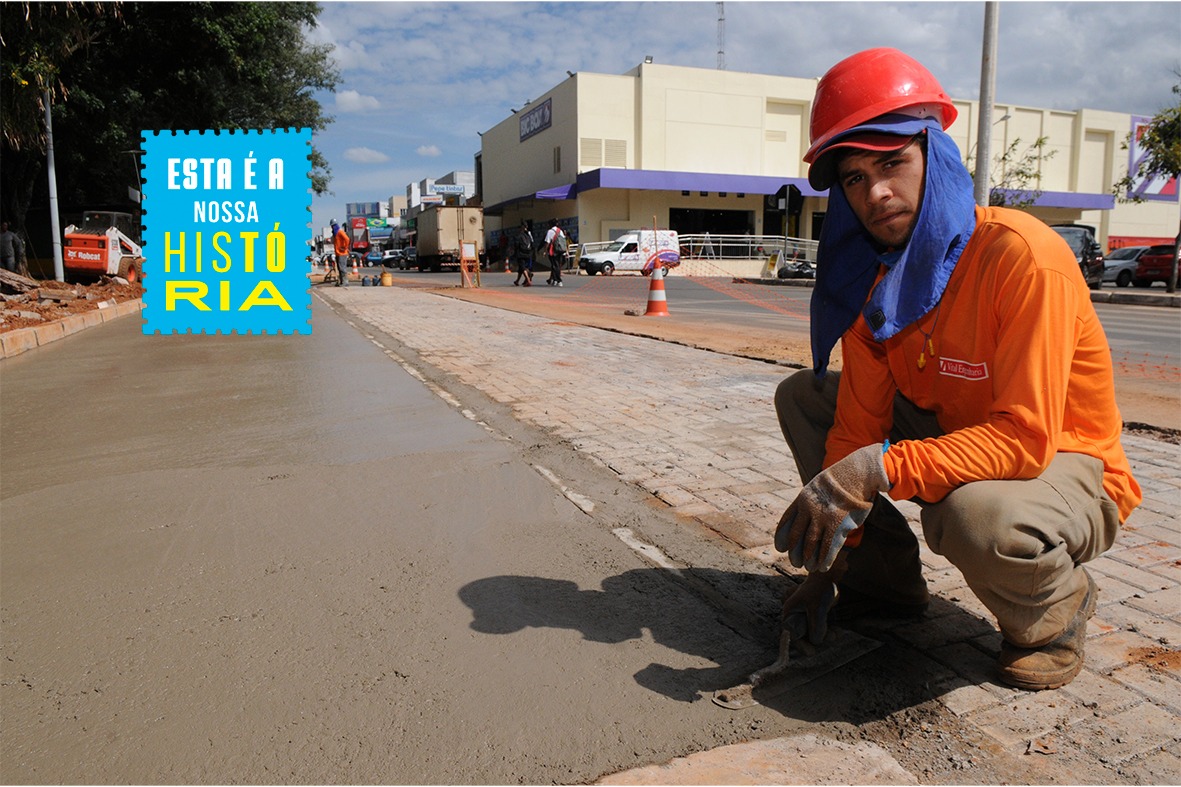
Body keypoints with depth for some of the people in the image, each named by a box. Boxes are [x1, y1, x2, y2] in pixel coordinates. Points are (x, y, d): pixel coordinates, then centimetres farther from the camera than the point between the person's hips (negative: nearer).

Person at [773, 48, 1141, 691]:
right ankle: (887, 582, 9)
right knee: (802, 395, 0)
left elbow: (1025, 439, -32)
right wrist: (826, 564, -10)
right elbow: (859, 421, -7)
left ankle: (1056, 611, -2)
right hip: (957, 436, 7)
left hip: (1063, 468, -6)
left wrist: (880, 468, -42)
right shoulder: (870, 273, -8)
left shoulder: (1023, 257, -27)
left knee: (975, 513, -41)